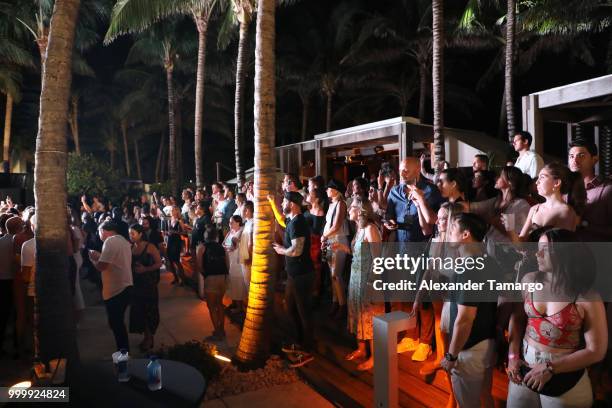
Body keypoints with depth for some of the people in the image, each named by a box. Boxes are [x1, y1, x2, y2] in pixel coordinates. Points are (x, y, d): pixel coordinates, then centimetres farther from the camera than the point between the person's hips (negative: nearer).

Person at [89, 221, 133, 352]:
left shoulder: (110, 241, -15)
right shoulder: (124, 241, 13)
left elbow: (101, 266, -21)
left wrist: (92, 258, -2)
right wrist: (100, 256, 16)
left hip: (115, 290, -9)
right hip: (125, 287, 9)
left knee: (115, 323, 3)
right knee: (118, 322, 20)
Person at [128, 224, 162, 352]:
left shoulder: (150, 247, -10)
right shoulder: (130, 248, 4)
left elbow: (159, 263, -11)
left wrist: (145, 269, -21)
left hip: (149, 283, -5)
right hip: (135, 283, 5)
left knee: (149, 310, 2)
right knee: (138, 310, 8)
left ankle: (150, 338, 16)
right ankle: (146, 336, 22)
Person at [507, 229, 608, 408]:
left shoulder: (587, 298, -16)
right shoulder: (530, 280, -5)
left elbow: (596, 351, -12)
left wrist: (550, 369, -14)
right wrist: (513, 355, -5)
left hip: (565, 381, -3)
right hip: (524, 370, 3)